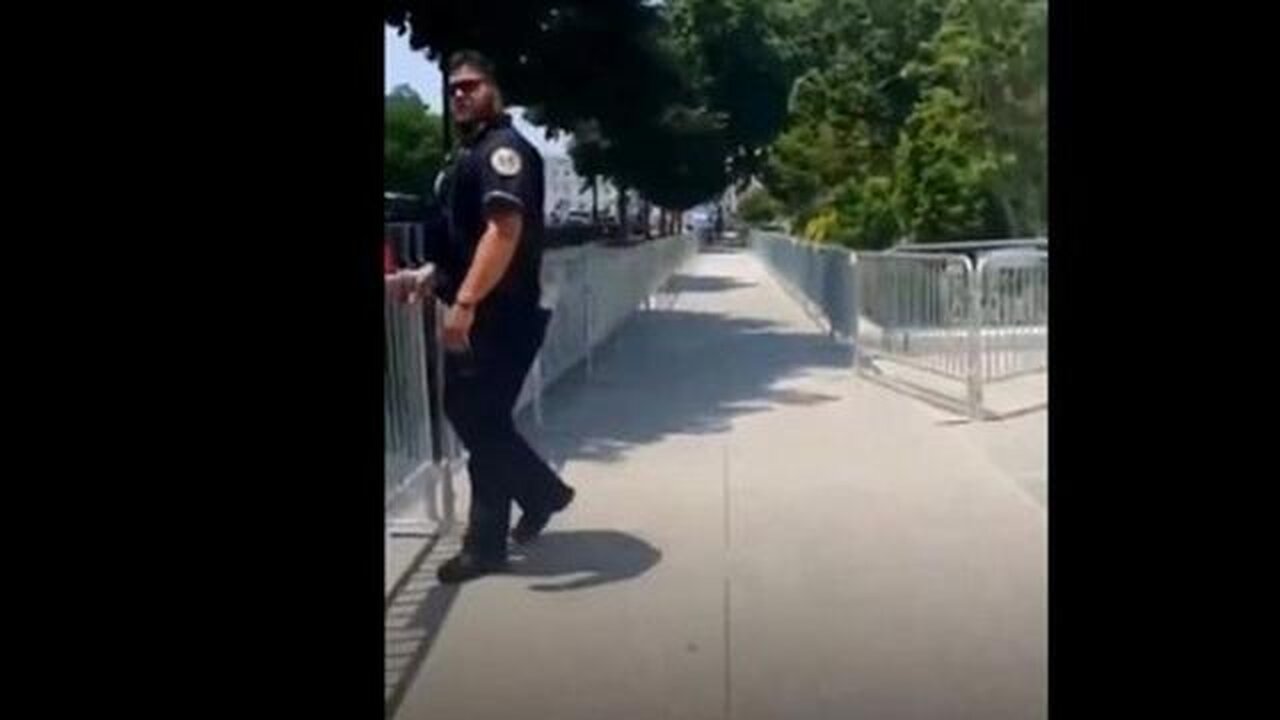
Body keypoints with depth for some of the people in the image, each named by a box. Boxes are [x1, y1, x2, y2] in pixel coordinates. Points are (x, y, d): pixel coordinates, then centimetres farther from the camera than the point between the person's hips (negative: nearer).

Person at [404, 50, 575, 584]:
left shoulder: (504, 148, -13)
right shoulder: (468, 154, 18)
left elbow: (504, 230, -26)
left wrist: (464, 302, -31)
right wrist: (431, 276, 18)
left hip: (499, 316, -10)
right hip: (472, 311, 10)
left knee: (481, 423, -3)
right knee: (467, 413, 15)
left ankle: (485, 546, 8)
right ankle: (543, 491, 30)